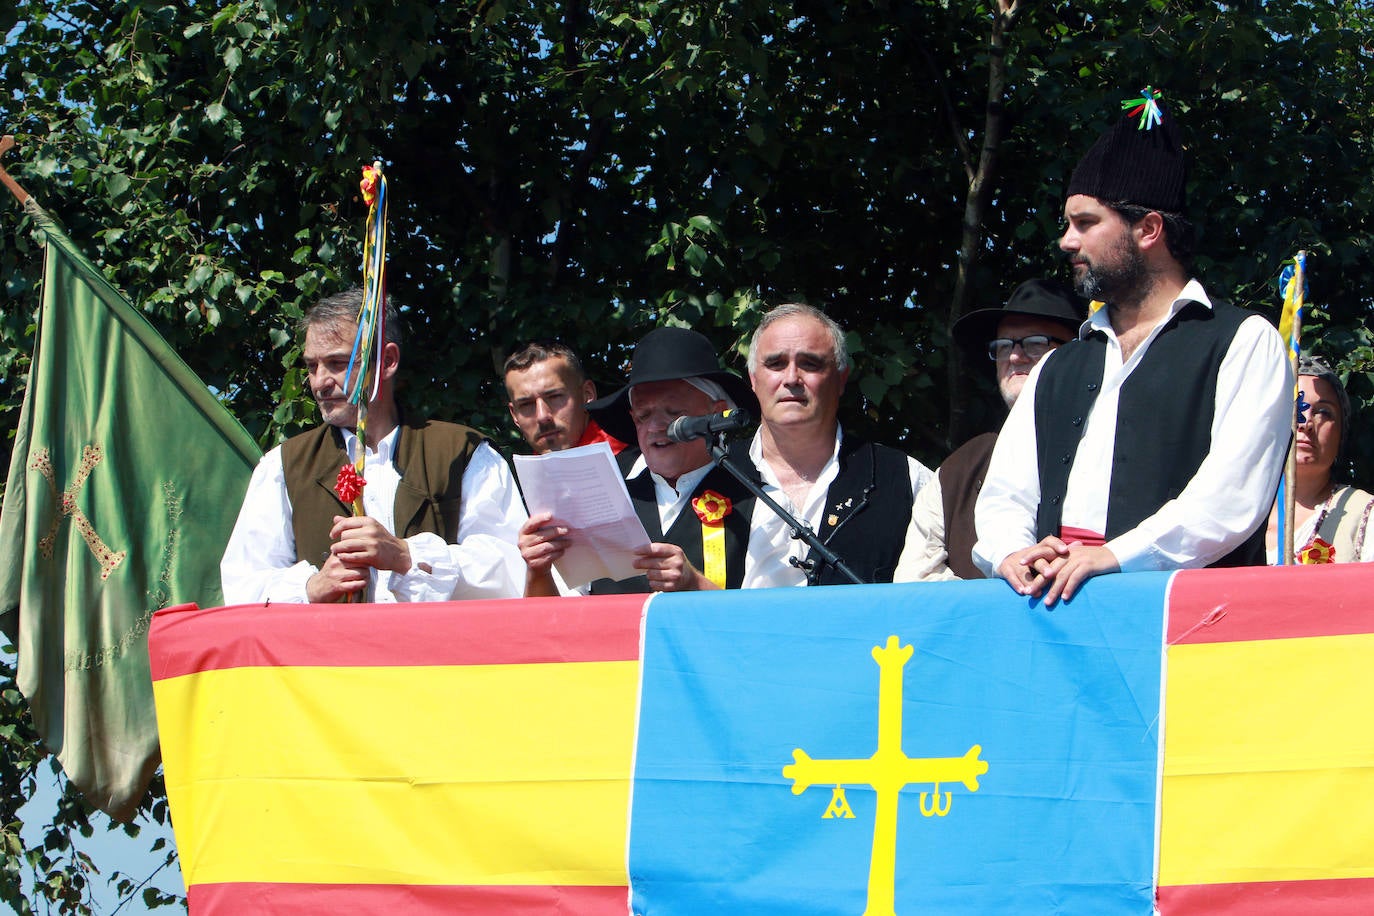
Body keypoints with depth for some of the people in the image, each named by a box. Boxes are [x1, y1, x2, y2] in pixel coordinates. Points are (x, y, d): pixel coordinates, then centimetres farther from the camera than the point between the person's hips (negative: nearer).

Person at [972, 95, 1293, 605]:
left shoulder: (1244, 343, 8)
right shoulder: (1058, 369, 28)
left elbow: (1233, 494, -6)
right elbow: (1005, 494, 19)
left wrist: (1117, 556, -16)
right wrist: (1013, 553, -4)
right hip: (1056, 611, 4)